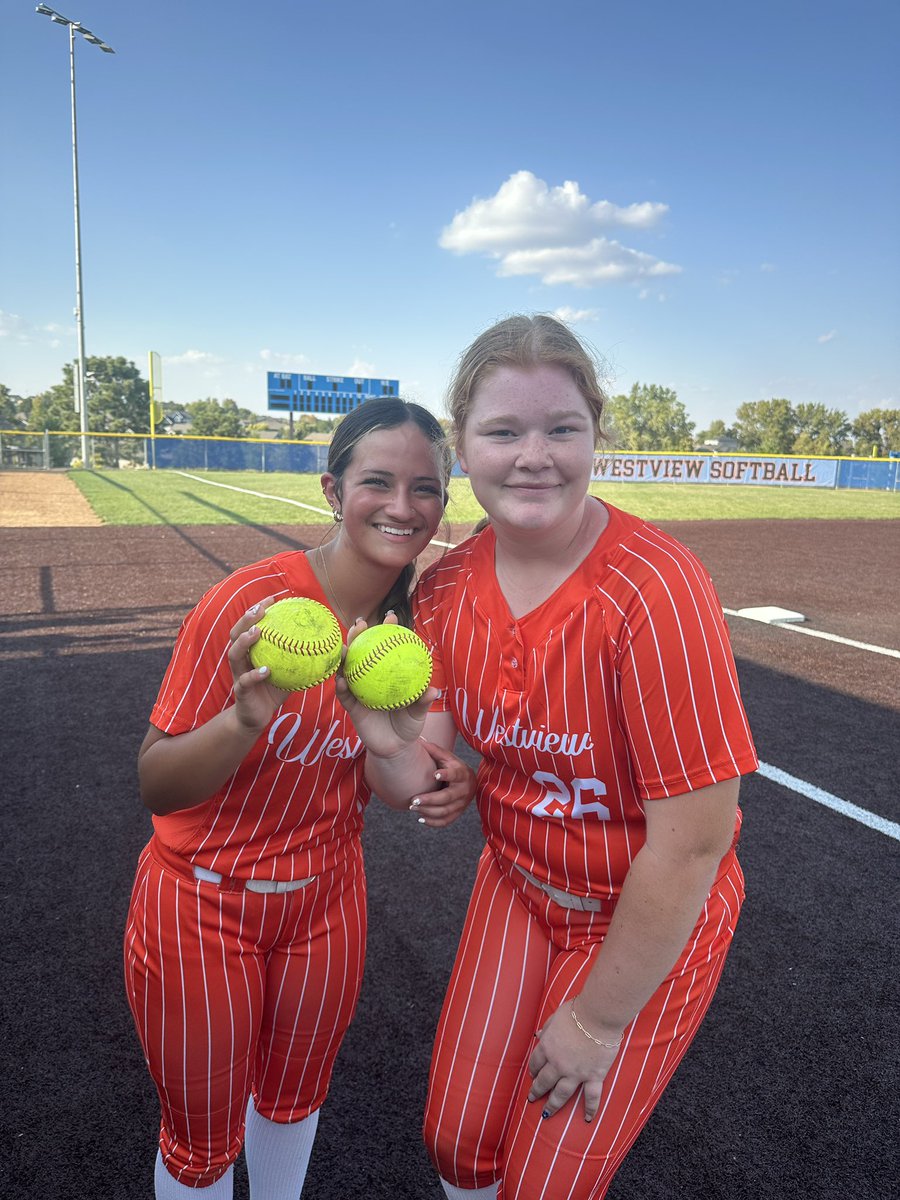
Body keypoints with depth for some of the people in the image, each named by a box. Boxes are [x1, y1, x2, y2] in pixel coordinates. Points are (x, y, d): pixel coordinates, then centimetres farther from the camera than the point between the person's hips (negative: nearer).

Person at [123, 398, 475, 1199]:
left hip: (327, 899, 5)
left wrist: (440, 780, -16)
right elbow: (155, 786, -21)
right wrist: (245, 717, -40)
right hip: (203, 907, -4)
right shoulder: (250, 601, -26)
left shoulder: (418, 616, -9)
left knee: (294, 1100, 26)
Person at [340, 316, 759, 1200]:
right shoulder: (446, 588, -11)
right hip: (516, 887, 5)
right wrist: (387, 742, -33)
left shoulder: (654, 590, -31)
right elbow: (421, 783, -9)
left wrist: (598, 1020, -13)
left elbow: (694, 841, -25)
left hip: (648, 925, -4)